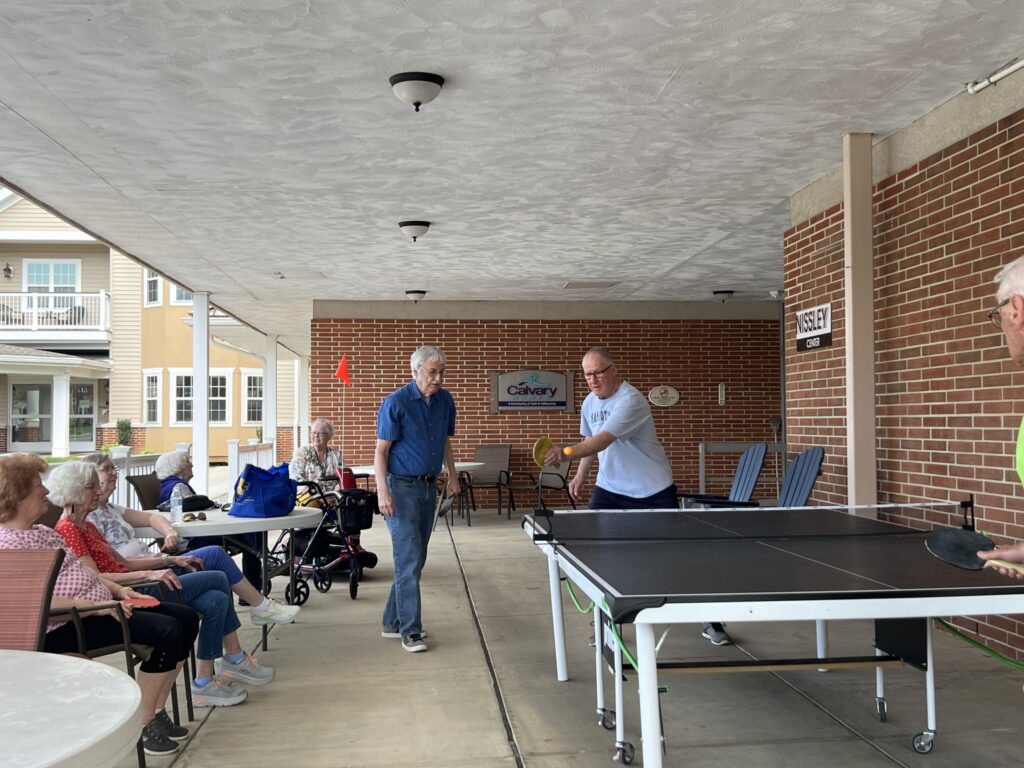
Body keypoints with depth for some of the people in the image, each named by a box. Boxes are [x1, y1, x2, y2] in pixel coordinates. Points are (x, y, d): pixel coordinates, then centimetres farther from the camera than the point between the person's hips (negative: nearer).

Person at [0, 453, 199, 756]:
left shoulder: (41, 531, 18)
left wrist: (116, 589, 8)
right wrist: (95, 606, -26)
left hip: (98, 607, 10)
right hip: (67, 624, -10)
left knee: (186, 618, 2)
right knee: (168, 631, -23)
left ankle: (156, 711, 10)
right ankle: (144, 726, -9)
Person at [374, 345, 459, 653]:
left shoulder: (445, 401, 6)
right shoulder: (395, 403, -12)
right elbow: (381, 451, -12)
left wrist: (452, 475, 14)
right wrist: (383, 492, -21)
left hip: (429, 487, 7)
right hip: (402, 487, -7)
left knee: (415, 560, 11)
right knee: (409, 560, -9)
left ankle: (393, 622, 22)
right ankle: (410, 631, -2)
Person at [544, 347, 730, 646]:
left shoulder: (630, 401, -23)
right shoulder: (589, 403, 2)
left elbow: (602, 441, -35)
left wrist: (566, 452, -49)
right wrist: (580, 475, 6)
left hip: (652, 491, -6)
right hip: (610, 489, 6)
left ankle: (710, 622, 15)